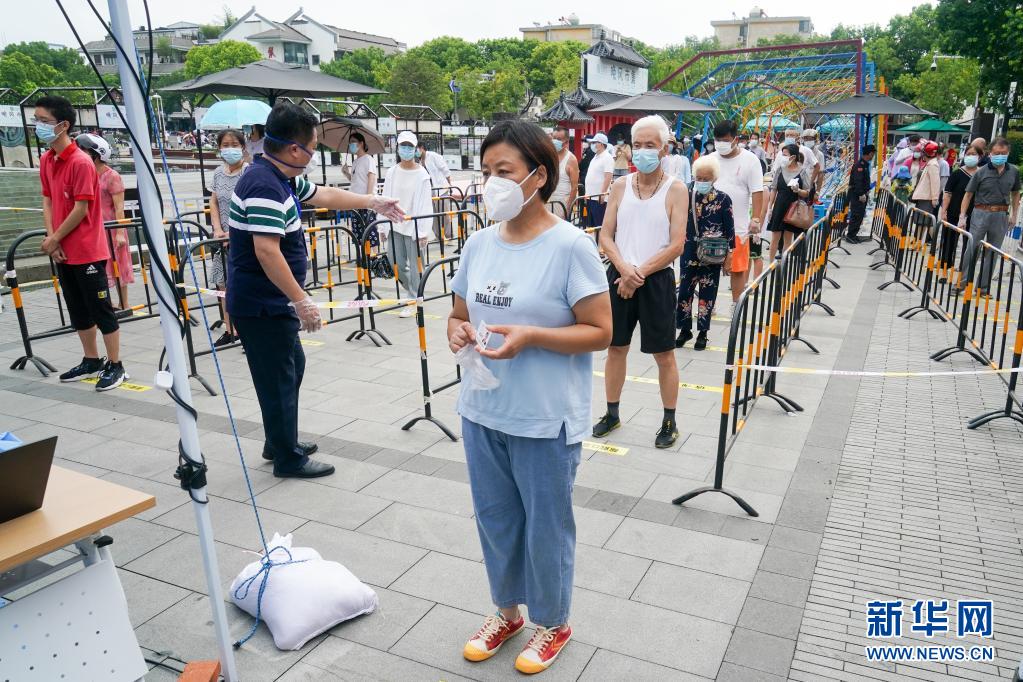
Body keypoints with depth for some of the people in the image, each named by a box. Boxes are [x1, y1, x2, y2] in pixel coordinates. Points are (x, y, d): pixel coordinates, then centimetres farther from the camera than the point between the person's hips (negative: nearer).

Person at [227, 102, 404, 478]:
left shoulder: (282, 177, 8)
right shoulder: (264, 185, -23)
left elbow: (325, 195, 23)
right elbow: (266, 251, -30)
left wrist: (374, 202, 29)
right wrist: (301, 300, -28)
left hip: (273, 302, 11)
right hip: (262, 305, -11)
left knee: (292, 366, 21)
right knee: (280, 377, 1)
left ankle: (280, 442, 35)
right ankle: (288, 458, 16)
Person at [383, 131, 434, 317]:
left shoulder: (422, 175, -6)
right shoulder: (392, 172, 6)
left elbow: (426, 205, -9)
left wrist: (424, 232, -14)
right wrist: (383, 227, 5)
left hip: (414, 226, -4)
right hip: (394, 225, 5)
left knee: (415, 265, 2)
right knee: (397, 263, 9)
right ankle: (414, 291, 33)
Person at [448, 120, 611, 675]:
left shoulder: (570, 246, -15)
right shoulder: (479, 243, 3)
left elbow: (600, 332, -15)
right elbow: (460, 312, 14)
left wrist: (530, 337, -26)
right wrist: (457, 331, -9)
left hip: (545, 420, -6)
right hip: (482, 412, 6)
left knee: (546, 526, 13)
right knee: (495, 519, 21)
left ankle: (552, 622, 38)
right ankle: (507, 611, 45)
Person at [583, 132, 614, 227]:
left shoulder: (607, 158, -11)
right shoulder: (595, 157, 17)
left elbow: (608, 178, -19)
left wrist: (602, 194, -23)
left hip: (599, 198, -9)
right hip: (590, 197, 9)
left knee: (599, 225, -6)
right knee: (591, 224, 13)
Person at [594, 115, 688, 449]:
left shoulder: (676, 190, -5)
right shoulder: (620, 186, 4)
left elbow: (676, 246, -11)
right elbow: (605, 237, 1)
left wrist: (640, 274, -15)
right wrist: (625, 269, -15)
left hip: (656, 279, -3)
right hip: (619, 276, 3)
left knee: (664, 354, 6)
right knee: (616, 347, 12)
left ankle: (669, 421, 21)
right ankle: (612, 414, 28)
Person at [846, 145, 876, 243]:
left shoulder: (865, 164, 15)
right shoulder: (859, 165, -18)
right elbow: (857, 181, -24)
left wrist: (867, 190, 17)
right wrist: (861, 194, -26)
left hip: (861, 194, 10)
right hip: (857, 195, -10)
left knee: (860, 215, 13)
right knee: (856, 215, -9)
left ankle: (853, 235, 19)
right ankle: (850, 235, -4)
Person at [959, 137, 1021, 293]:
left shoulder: (1014, 172, 5)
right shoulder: (981, 172, -4)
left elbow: (1015, 193, 16)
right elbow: (968, 194, -1)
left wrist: (1014, 214, 10)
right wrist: (962, 217, -6)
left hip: (1001, 216, 3)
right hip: (981, 214, -3)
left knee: (992, 253, 9)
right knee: (971, 250, -1)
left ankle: (983, 287, 16)